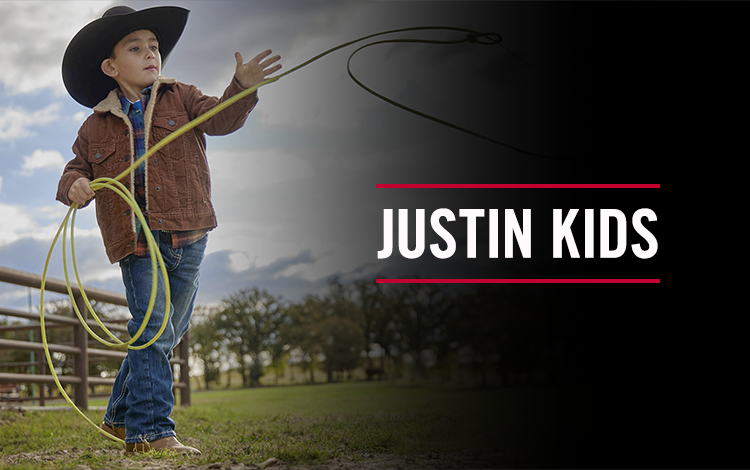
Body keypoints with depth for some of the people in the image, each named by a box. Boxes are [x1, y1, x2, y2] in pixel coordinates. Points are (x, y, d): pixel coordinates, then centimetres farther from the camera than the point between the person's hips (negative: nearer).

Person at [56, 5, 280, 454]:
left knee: (170, 332, 11)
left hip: (187, 235, 2)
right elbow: (78, 166, 15)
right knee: (152, 329, -14)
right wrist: (74, 185, -9)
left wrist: (242, 86, -23)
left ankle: (122, 415, 28)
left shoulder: (181, 98, 10)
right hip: (136, 238, -2)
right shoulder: (96, 127, 10)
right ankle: (150, 430, -11)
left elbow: (221, 118, -4)